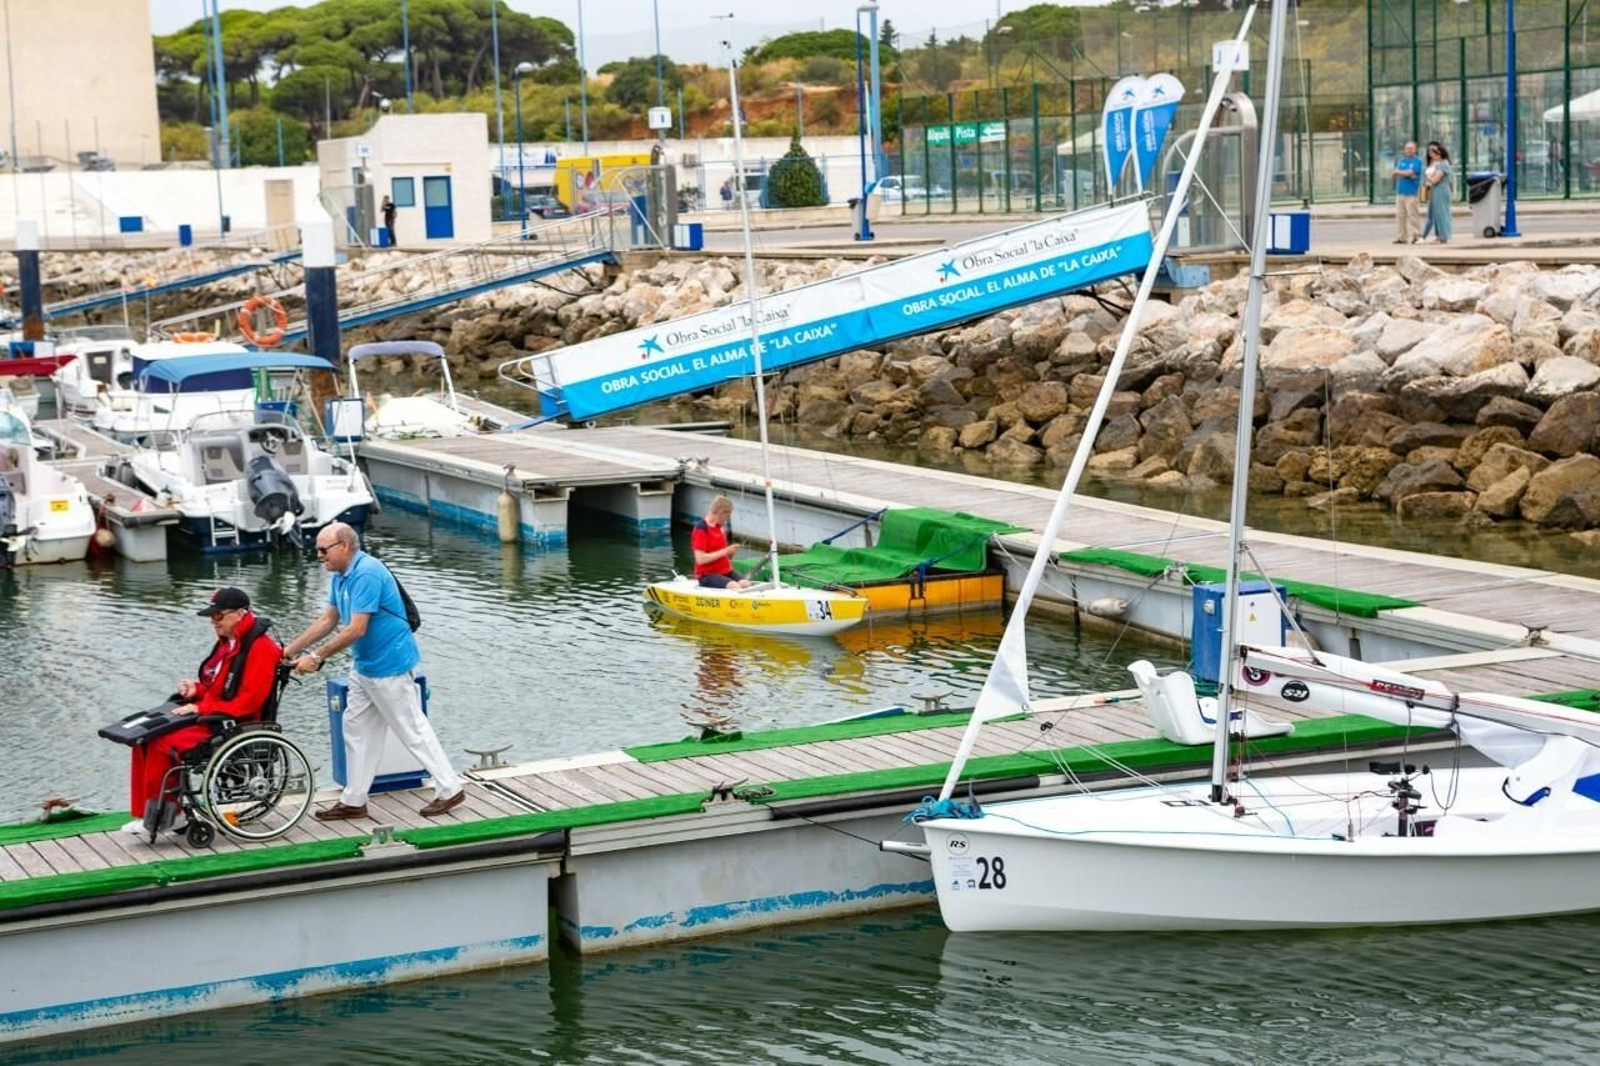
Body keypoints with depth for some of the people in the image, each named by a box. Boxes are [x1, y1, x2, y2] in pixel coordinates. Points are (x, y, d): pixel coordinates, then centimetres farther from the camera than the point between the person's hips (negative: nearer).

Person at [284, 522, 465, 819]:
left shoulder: (366, 574, -23)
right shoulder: (341, 576, 9)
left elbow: (356, 629, -27)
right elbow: (327, 621, 13)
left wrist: (317, 657, -23)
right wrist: (290, 650, 8)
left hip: (389, 666, -10)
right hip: (364, 667, 10)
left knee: (413, 730, -2)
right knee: (356, 729, 11)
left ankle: (450, 789, 8)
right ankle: (353, 801, 18)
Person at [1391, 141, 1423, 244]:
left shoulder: (1417, 161, -1)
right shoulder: (1401, 160, 16)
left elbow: (1410, 172, -12)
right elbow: (1393, 174, 10)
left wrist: (1398, 172, 1)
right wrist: (1406, 174, -8)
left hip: (1411, 192, -6)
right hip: (1400, 192, 6)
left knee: (1411, 215, -7)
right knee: (1399, 215, 5)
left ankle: (1412, 237, -5)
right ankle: (1401, 237, 9)